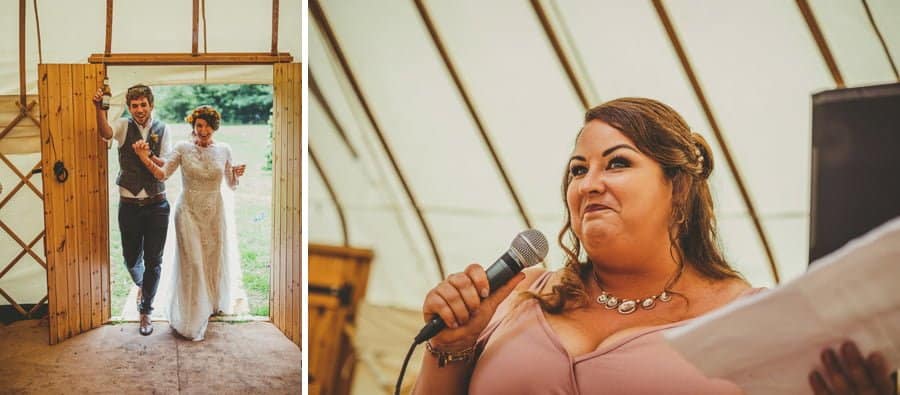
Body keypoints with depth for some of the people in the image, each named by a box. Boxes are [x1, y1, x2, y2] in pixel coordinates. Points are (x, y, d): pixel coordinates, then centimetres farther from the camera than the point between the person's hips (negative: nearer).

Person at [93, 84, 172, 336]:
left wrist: (149, 156, -25)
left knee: (153, 260, 3)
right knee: (131, 258, 12)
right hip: (129, 204, 0)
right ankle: (140, 285, 46)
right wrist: (99, 108, -42)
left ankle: (146, 311, 18)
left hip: (156, 205, 0)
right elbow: (105, 133, -25)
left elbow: (166, 166, -5)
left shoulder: (162, 130, 0)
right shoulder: (123, 127, -2)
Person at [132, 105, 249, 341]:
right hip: (188, 212, -2)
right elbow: (162, 174, -14)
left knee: (214, 261, 13)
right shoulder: (182, 148, -5)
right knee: (191, 264, -4)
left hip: (215, 213, 3)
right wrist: (145, 159, -30)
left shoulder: (224, 150, 1)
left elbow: (231, 184, 8)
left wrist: (236, 175, -14)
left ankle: (213, 305, 38)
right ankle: (191, 320, 7)